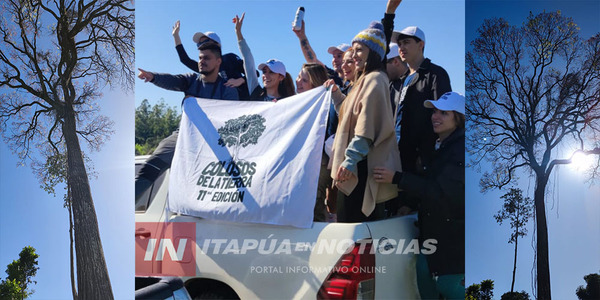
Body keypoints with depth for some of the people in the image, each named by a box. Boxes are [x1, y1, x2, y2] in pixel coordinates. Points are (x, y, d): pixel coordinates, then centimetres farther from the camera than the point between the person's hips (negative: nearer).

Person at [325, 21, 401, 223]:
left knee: (351, 220, -10)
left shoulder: (374, 79, -11)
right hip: (359, 163, 10)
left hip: (363, 165, -10)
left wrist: (350, 160, -21)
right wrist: (335, 94, 17)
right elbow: (353, 115, 25)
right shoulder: (366, 79, 21)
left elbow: (366, 126, -19)